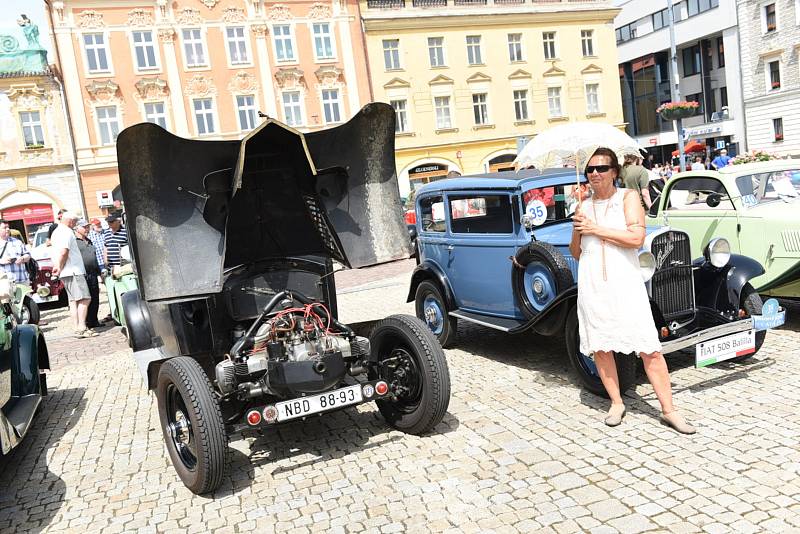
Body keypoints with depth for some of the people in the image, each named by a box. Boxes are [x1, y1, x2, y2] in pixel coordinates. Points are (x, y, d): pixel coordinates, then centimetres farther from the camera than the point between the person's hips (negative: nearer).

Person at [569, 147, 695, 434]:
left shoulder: (628, 197, 2)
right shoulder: (584, 207, 12)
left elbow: (637, 238, -13)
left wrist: (595, 229, -11)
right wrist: (577, 230, -2)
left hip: (625, 284, -4)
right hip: (591, 285, 4)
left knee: (649, 348, -5)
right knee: (599, 347, 7)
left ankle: (668, 410, 5)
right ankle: (616, 403, 23)